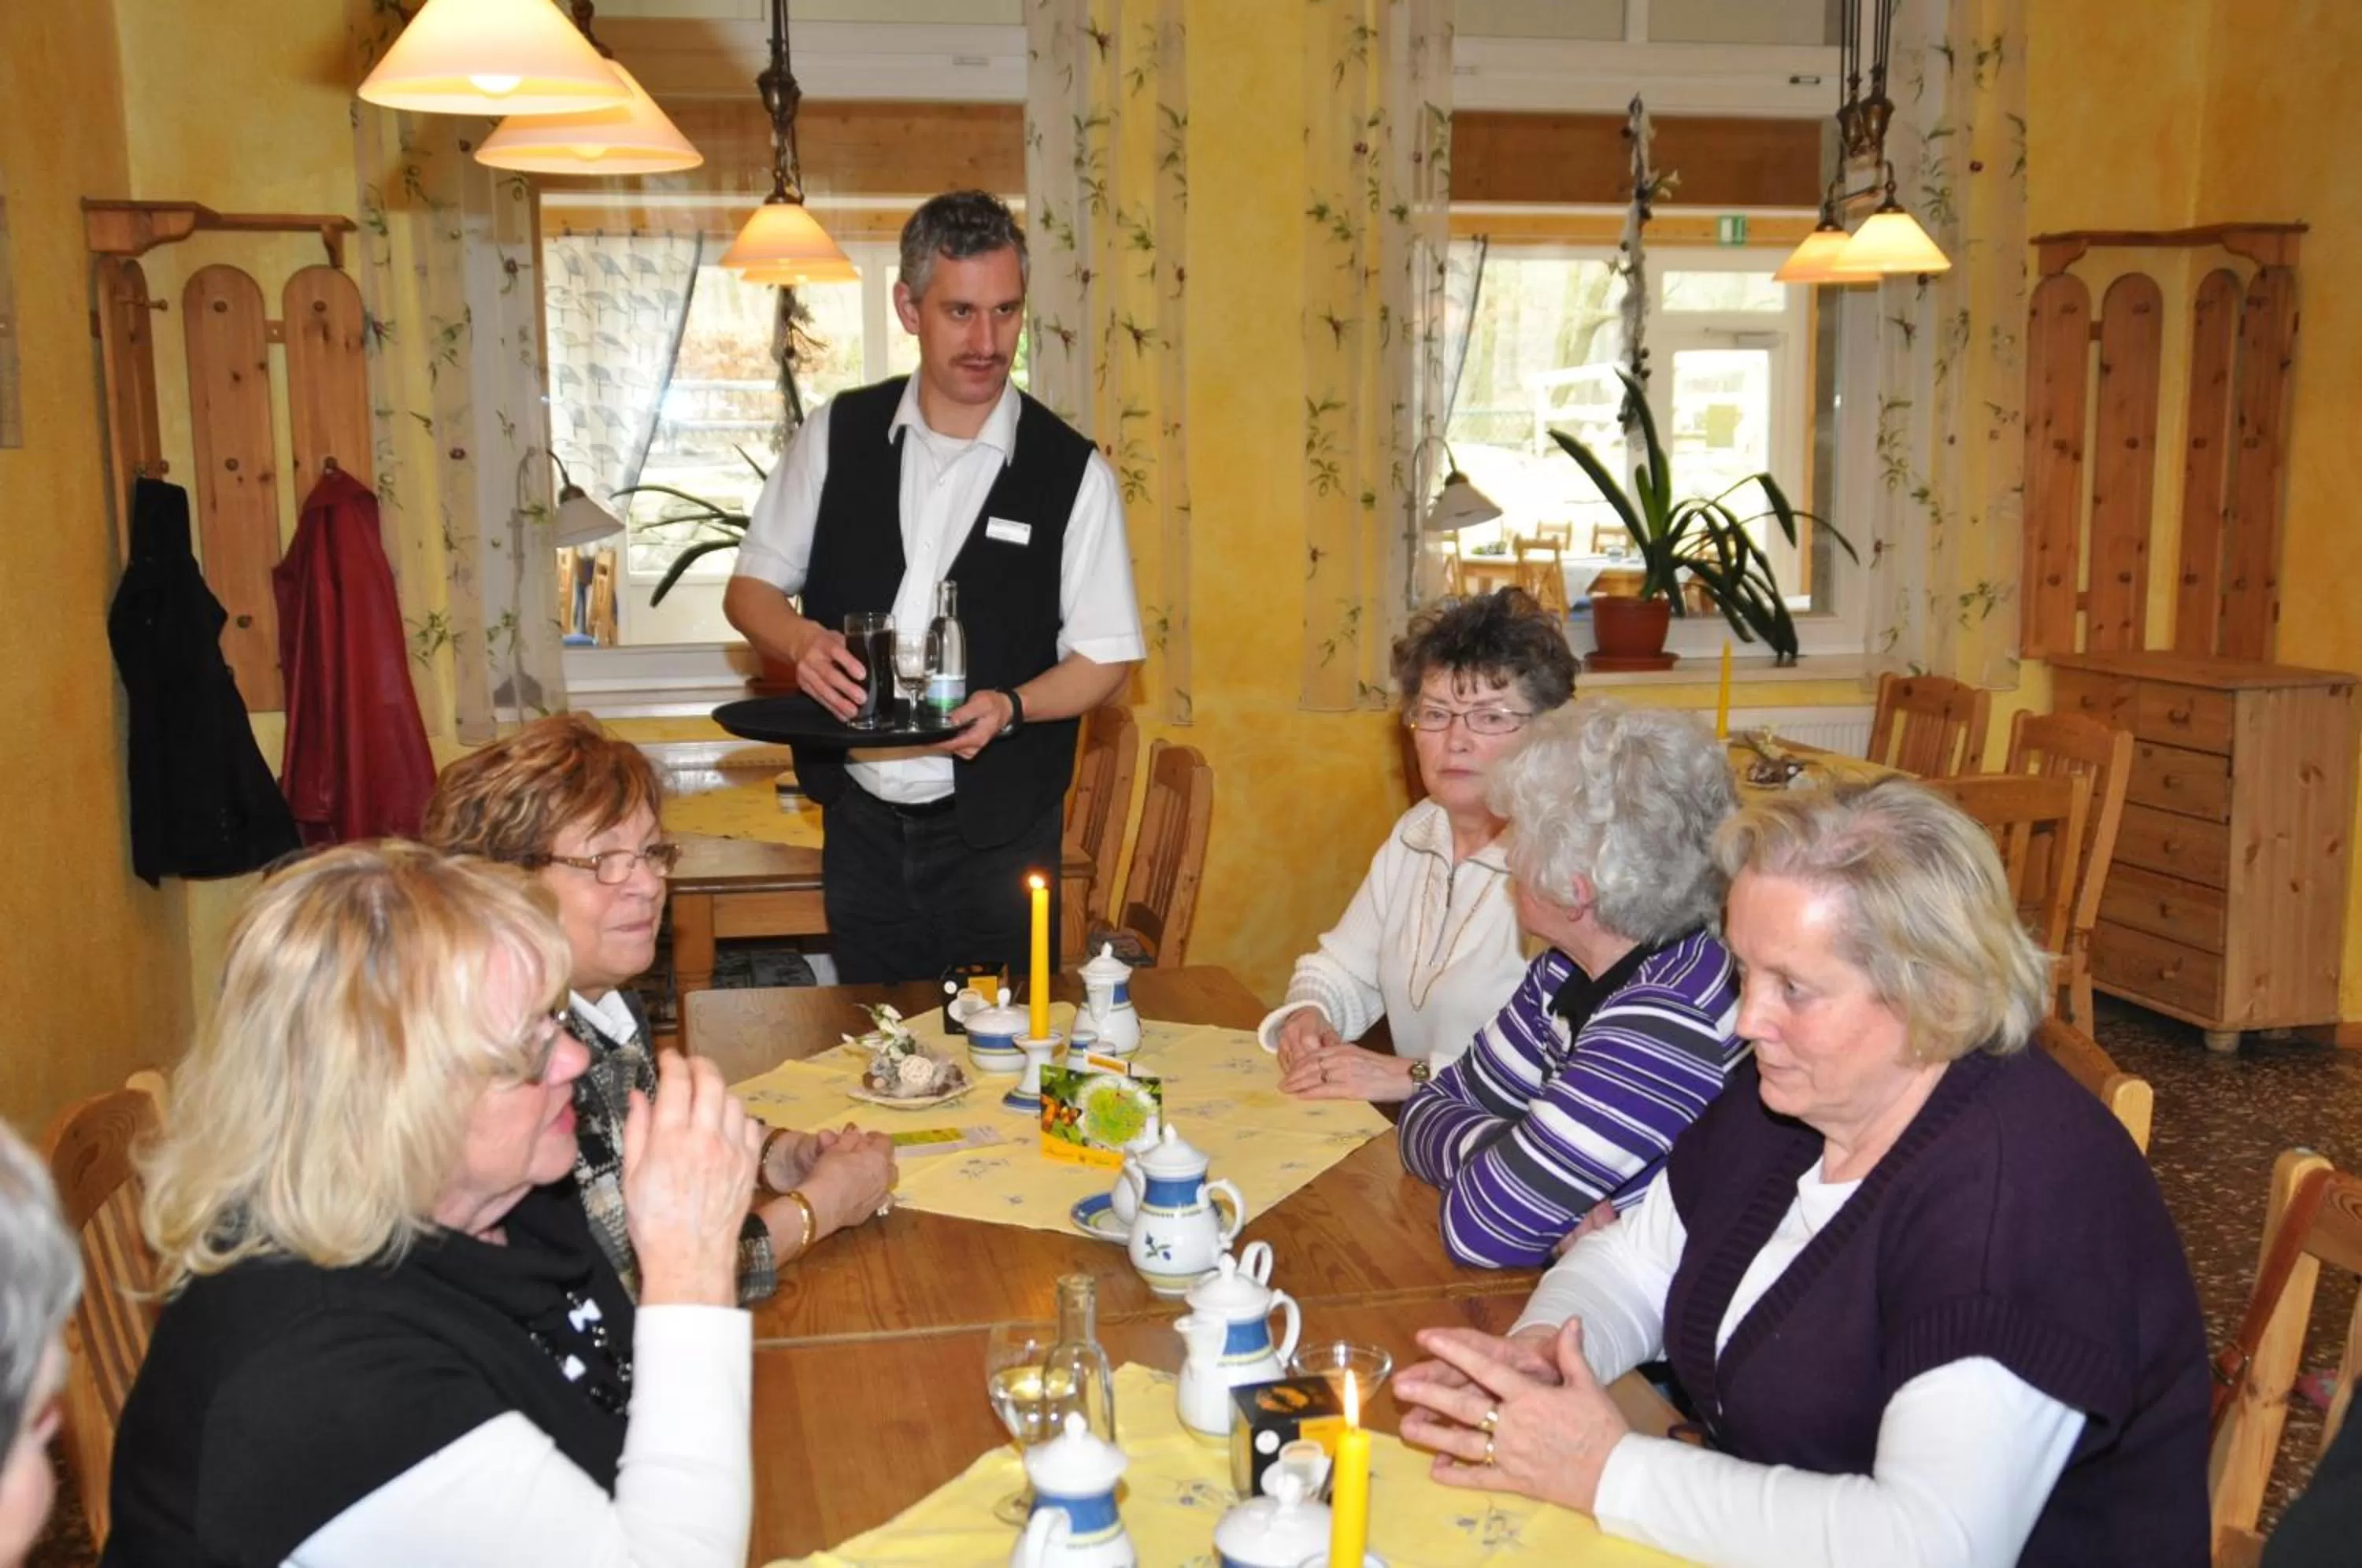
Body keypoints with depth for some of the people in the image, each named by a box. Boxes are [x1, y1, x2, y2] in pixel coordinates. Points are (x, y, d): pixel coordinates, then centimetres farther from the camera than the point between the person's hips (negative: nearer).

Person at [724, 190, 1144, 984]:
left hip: (997, 834, -2)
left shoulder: (1072, 470, -6)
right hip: (862, 821, 2)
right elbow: (751, 587, 9)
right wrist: (803, 641, -12)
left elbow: (1104, 658, -2)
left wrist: (1008, 707, -20)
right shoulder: (839, 435, 2)